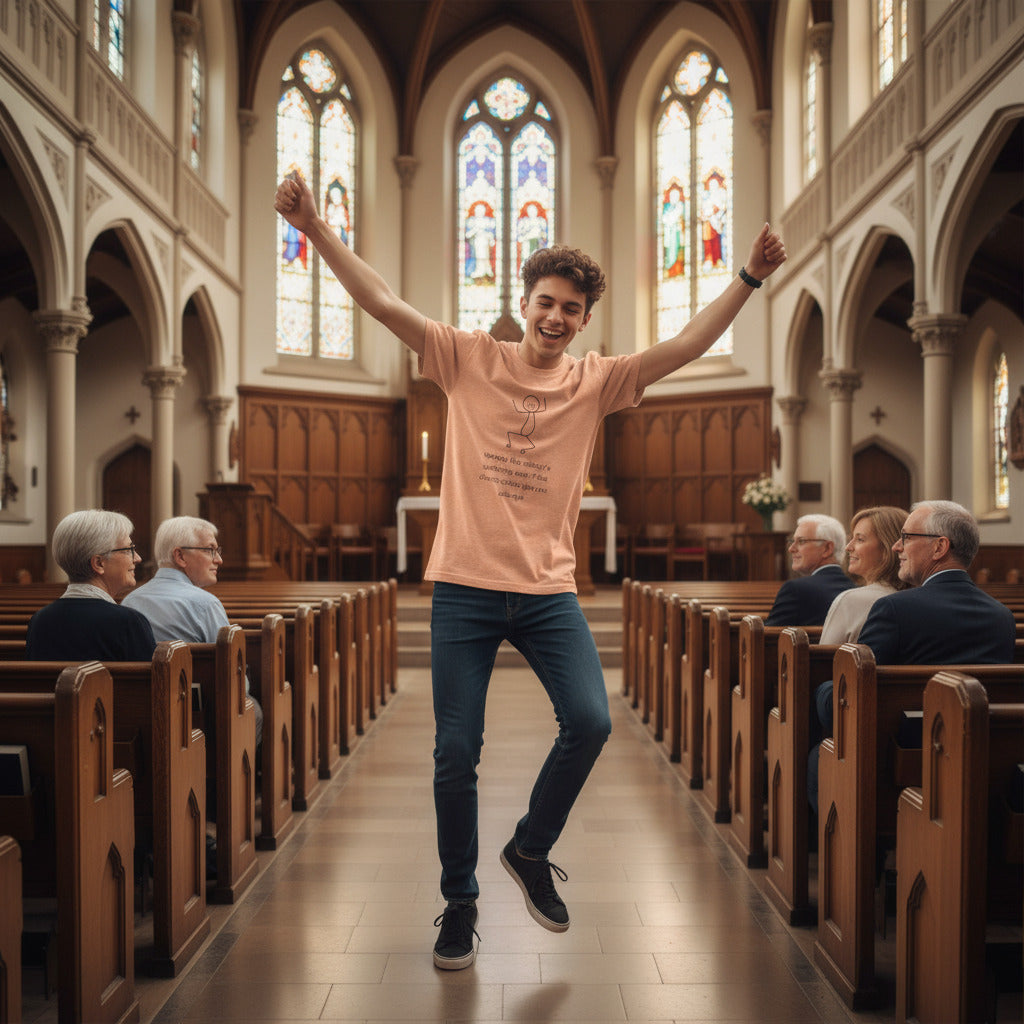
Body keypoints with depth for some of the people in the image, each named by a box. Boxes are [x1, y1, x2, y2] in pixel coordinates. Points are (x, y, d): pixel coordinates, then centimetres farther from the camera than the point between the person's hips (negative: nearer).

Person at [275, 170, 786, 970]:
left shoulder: (595, 381, 5)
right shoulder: (469, 360, 1)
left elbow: (686, 347, -1)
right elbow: (385, 304, -6)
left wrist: (749, 279, -10)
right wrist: (316, 229, -14)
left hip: (549, 589, 2)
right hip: (465, 584, -1)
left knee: (590, 722, -13)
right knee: (456, 753, 2)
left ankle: (531, 850, 17)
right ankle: (460, 899, 24)